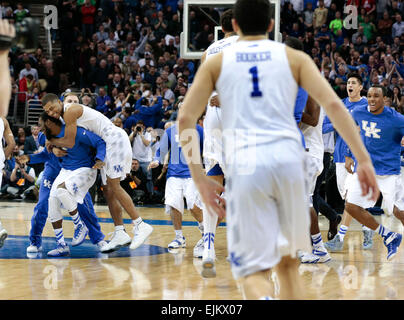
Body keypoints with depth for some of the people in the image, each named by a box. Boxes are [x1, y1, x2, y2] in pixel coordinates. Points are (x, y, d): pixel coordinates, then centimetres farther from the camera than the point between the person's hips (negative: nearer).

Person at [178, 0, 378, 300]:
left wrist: (200, 179, 8)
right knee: (288, 262, 20)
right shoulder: (294, 57, 16)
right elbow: (333, 104, 3)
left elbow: (185, 119, 5)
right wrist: (363, 159, 2)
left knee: (253, 270, -2)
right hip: (288, 158, 1)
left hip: (245, 165, -1)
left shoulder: (216, 62, 16)